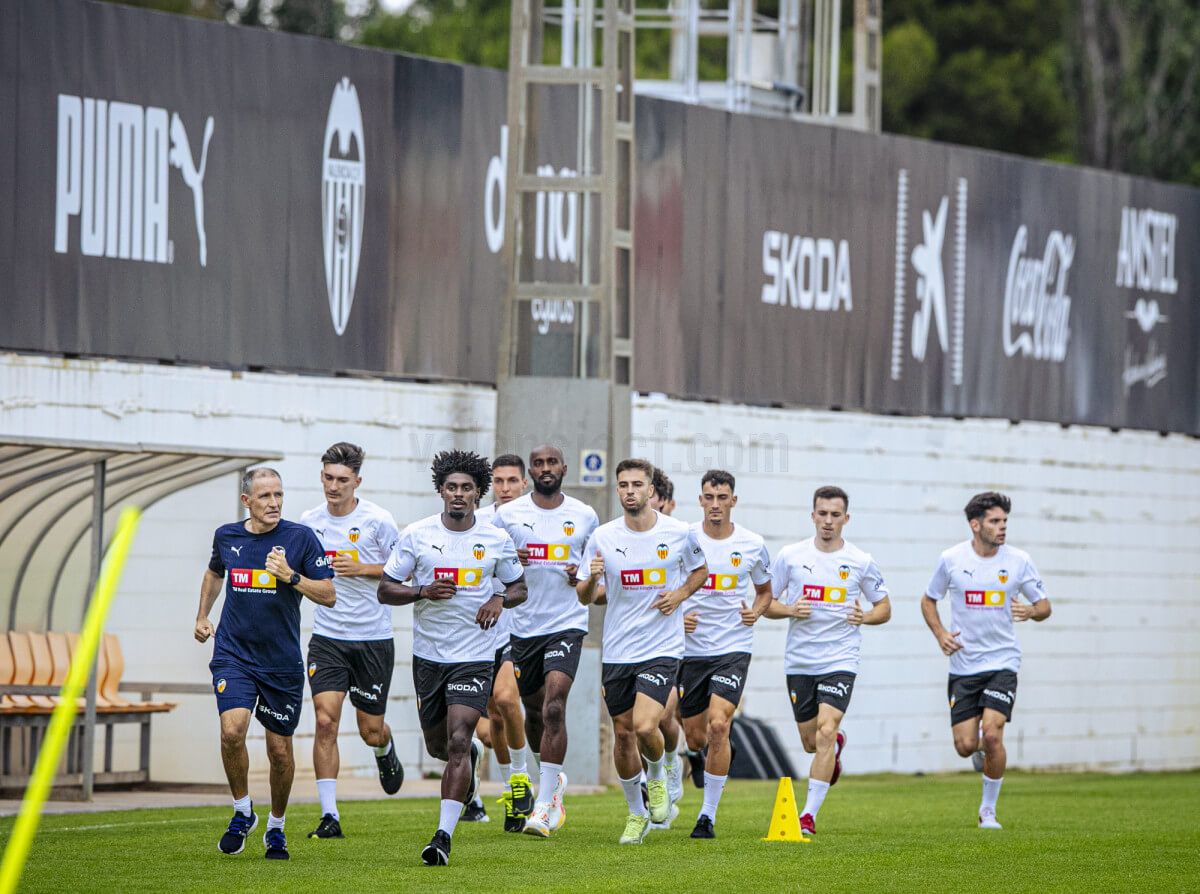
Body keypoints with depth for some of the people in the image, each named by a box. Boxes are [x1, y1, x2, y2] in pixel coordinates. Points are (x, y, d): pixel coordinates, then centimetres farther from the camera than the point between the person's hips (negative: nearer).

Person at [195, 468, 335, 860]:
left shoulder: (300, 538, -6)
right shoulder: (226, 536, 3)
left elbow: (329, 596, -7)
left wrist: (291, 576, -21)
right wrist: (202, 616, 23)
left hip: (282, 662, -1)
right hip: (233, 653, 1)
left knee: (280, 751, 4)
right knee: (232, 729, -21)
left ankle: (276, 827, 26)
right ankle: (242, 811, 1)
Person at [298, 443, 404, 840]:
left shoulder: (377, 520, -8)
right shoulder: (309, 522, 3)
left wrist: (361, 569, -17)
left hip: (374, 639, -2)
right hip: (327, 639, 2)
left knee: (371, 731, 7)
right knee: (325, 721, -14)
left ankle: (385, 751, 46)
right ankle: (329, 816, -11)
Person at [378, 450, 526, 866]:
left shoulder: (497, 540, 0)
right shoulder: (416, 535, -3)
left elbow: (519, 586, 14)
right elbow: (386, 590, 0)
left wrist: (500, 600, -8)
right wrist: (424, 591, -18)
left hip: (474, 656, -2)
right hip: (428, 655, 2)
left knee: (457, 741, -16)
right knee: (438, 745, 15)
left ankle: (444, 835, -16)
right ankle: (472, 755, 53)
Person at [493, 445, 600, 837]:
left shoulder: (585, 516, 3)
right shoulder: (508, 514, 2)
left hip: (567, 624, -2)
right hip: (523, 626, 2)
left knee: (554, 708, -18)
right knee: (534, 711, 14)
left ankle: (544, 805, -18)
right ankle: (554, 779, 42)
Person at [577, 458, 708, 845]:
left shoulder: (680, 533, -4)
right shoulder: (602, 538, -1)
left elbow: (700, 571, 15)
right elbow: (585, 597, 3)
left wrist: (680, 595, -5)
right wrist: (592, 579, -20)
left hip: (662, 649, -3)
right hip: (617, 650, 3)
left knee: (644, 727, -19)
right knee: (622, 734, 6)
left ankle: (657, 778, 14)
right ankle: (637, 813, 25)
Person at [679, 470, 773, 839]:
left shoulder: (752, 545, 0)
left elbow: (765, 590, 18)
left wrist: (756, 611, -3)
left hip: (734, 648, -1)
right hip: (691, 648, 1)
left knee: (718, 726, -19)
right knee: (695, 737, 7)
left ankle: (708, 815, -11)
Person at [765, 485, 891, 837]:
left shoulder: (861, 562, 0)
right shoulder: (790, 556, 0)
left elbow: (884, 607, 9)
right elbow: (766, 603, 7)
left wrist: (865, 617, -13)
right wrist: (790, 610, -14)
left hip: (840, 661, -2)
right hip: (799, 661, 2)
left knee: (825, 732, -19)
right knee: (811, 742, 11)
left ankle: (809, 815, -15)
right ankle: (837, 744, 49)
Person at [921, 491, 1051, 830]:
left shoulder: (1019, 560, -2)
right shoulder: (951, 559, -3)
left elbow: (1044, 606, 7)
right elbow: (928, 600, 12)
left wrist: (1031, 611, -17)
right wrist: (940, 634, -5)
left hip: (1002, 662, -1)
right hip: (963, 665, 1)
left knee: (992, 735, -17)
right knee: (965, 745, -5)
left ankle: (988, 809, 1)